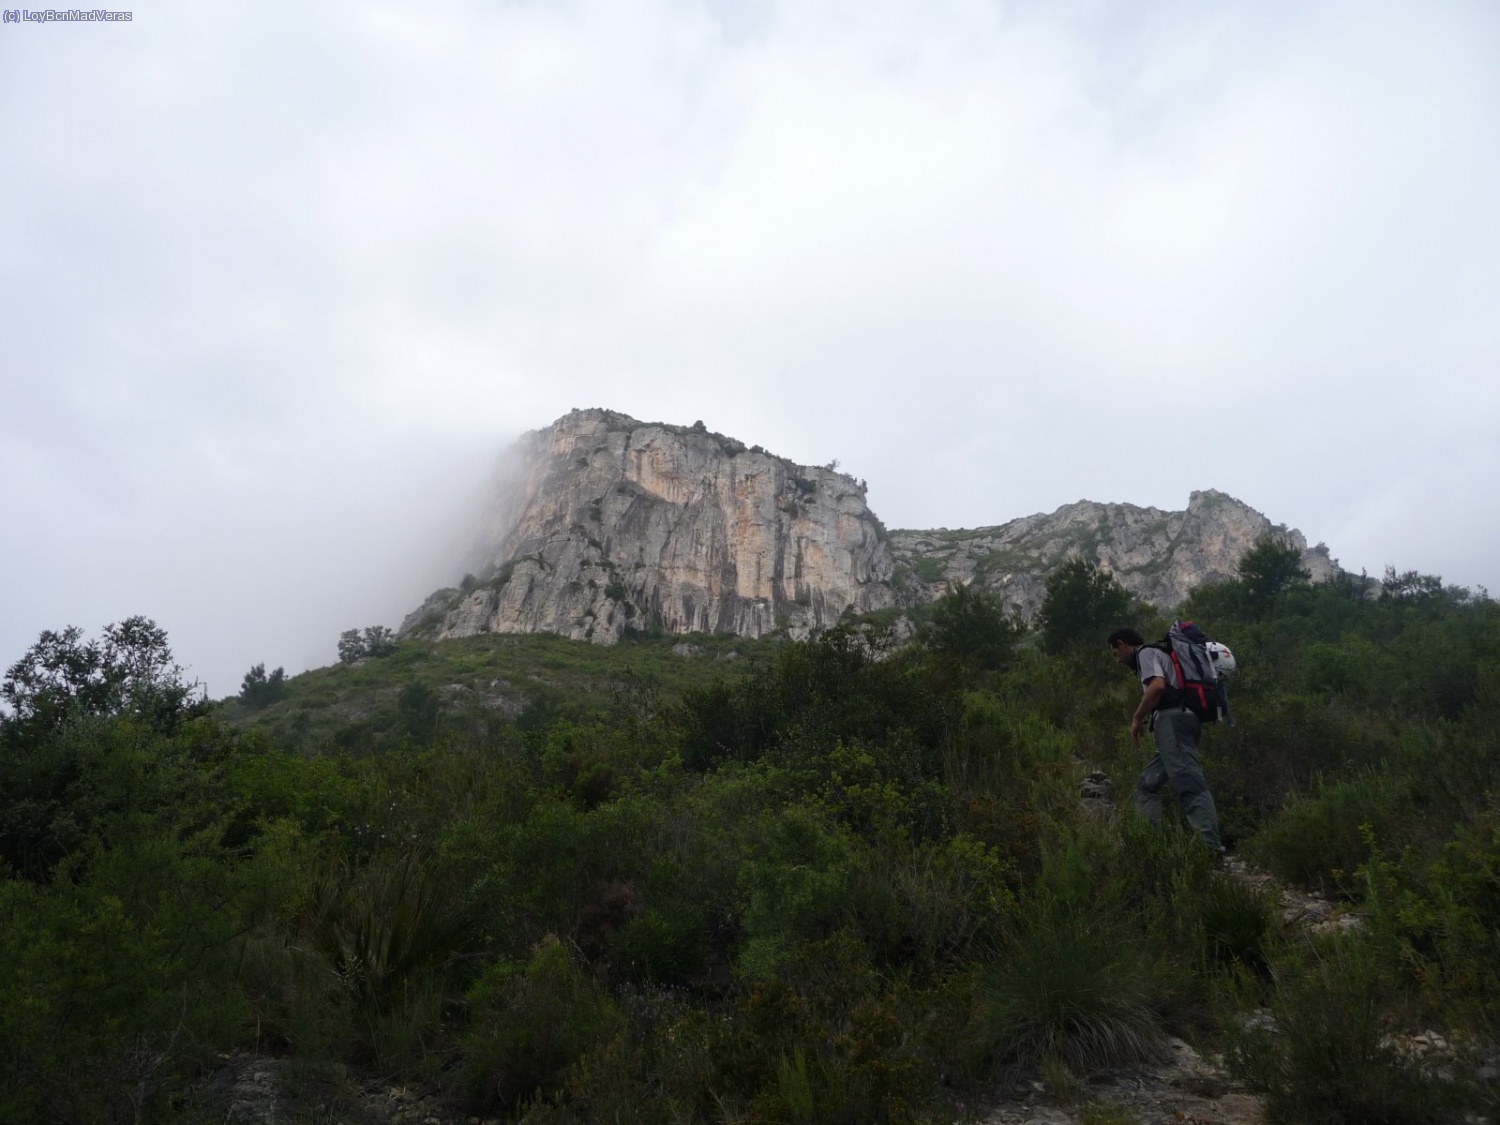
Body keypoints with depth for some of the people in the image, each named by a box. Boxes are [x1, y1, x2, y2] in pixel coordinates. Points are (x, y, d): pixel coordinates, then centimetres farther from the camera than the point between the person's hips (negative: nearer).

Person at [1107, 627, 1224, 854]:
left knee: (1189, 784, -19)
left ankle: (1211, 846, -27)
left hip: (1173, 720, -10)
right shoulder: (1159, 654, 32)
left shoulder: (1146, 652, 2)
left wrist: (1137, 719, -8)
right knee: (1147, 784, 11)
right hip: (1179, 720, 10)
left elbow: (1157, 686, -17)